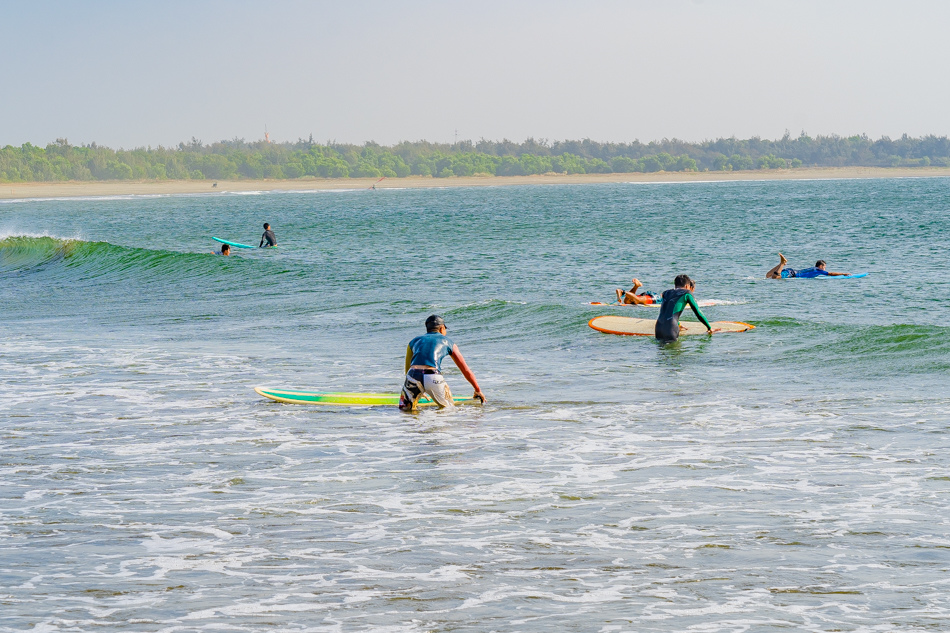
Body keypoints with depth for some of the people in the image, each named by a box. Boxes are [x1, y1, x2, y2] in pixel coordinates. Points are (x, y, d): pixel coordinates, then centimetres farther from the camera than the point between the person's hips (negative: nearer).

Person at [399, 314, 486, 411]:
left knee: (405, 408, 21)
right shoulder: (447, 342, 23)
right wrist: (478, 390, 38)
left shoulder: (414, 341, 29)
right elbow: (466, 370, 27)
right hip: (433, 377, -2)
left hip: (413, 375, 2)